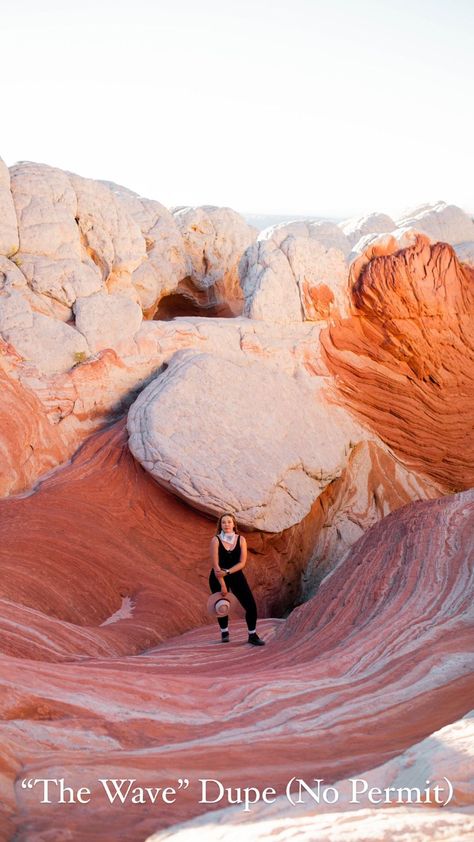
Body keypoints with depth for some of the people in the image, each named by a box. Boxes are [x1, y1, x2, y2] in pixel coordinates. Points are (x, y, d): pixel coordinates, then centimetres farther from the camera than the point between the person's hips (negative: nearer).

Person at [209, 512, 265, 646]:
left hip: (236, 575, 2)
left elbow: (242, 562, -11)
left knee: (251, 605, -7)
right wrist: (222, 585, -18)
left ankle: (252, 635, 6)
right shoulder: (216, 540, -13)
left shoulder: (241, 540, -6)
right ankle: (224, 633, 33)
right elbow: (215, 565, -15)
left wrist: (227, 572, -24)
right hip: (218, 578, -2)